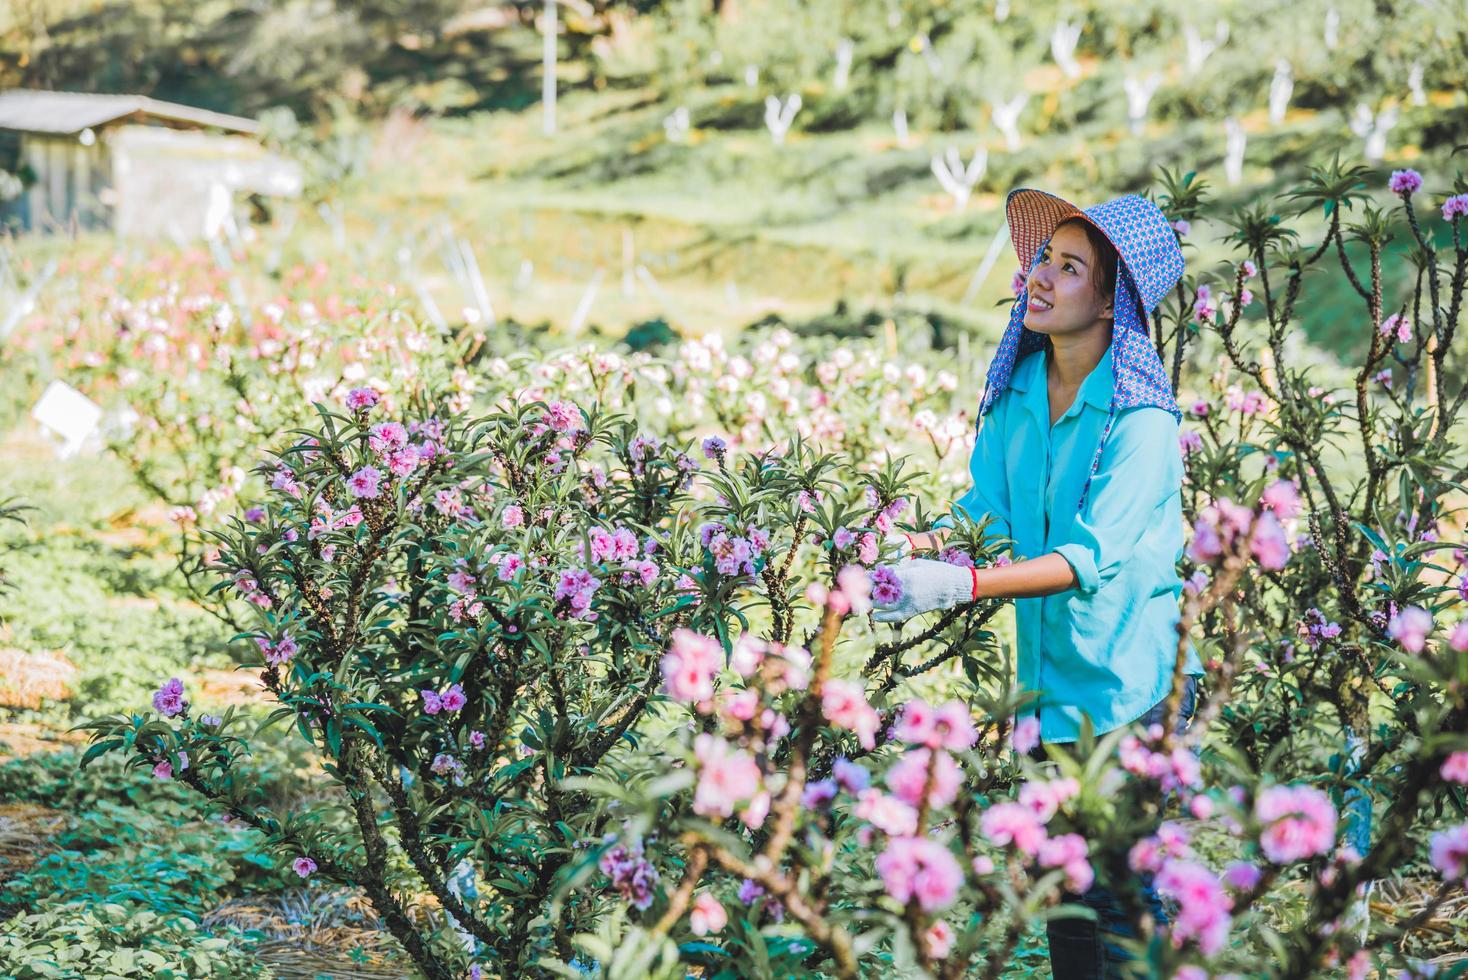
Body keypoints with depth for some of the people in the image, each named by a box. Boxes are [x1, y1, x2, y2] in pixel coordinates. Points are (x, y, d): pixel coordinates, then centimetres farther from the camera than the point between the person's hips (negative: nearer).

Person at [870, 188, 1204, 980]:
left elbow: (1090, 556, -25)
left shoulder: (1141, 417, -17)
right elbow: (988, 509, 3)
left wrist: (958, 585, -35)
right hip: (1048, 680, 6)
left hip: (1131, 685, -6)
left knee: (1124, 893, -2)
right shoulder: (1018, 388, 3)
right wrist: (902, 554, -14)